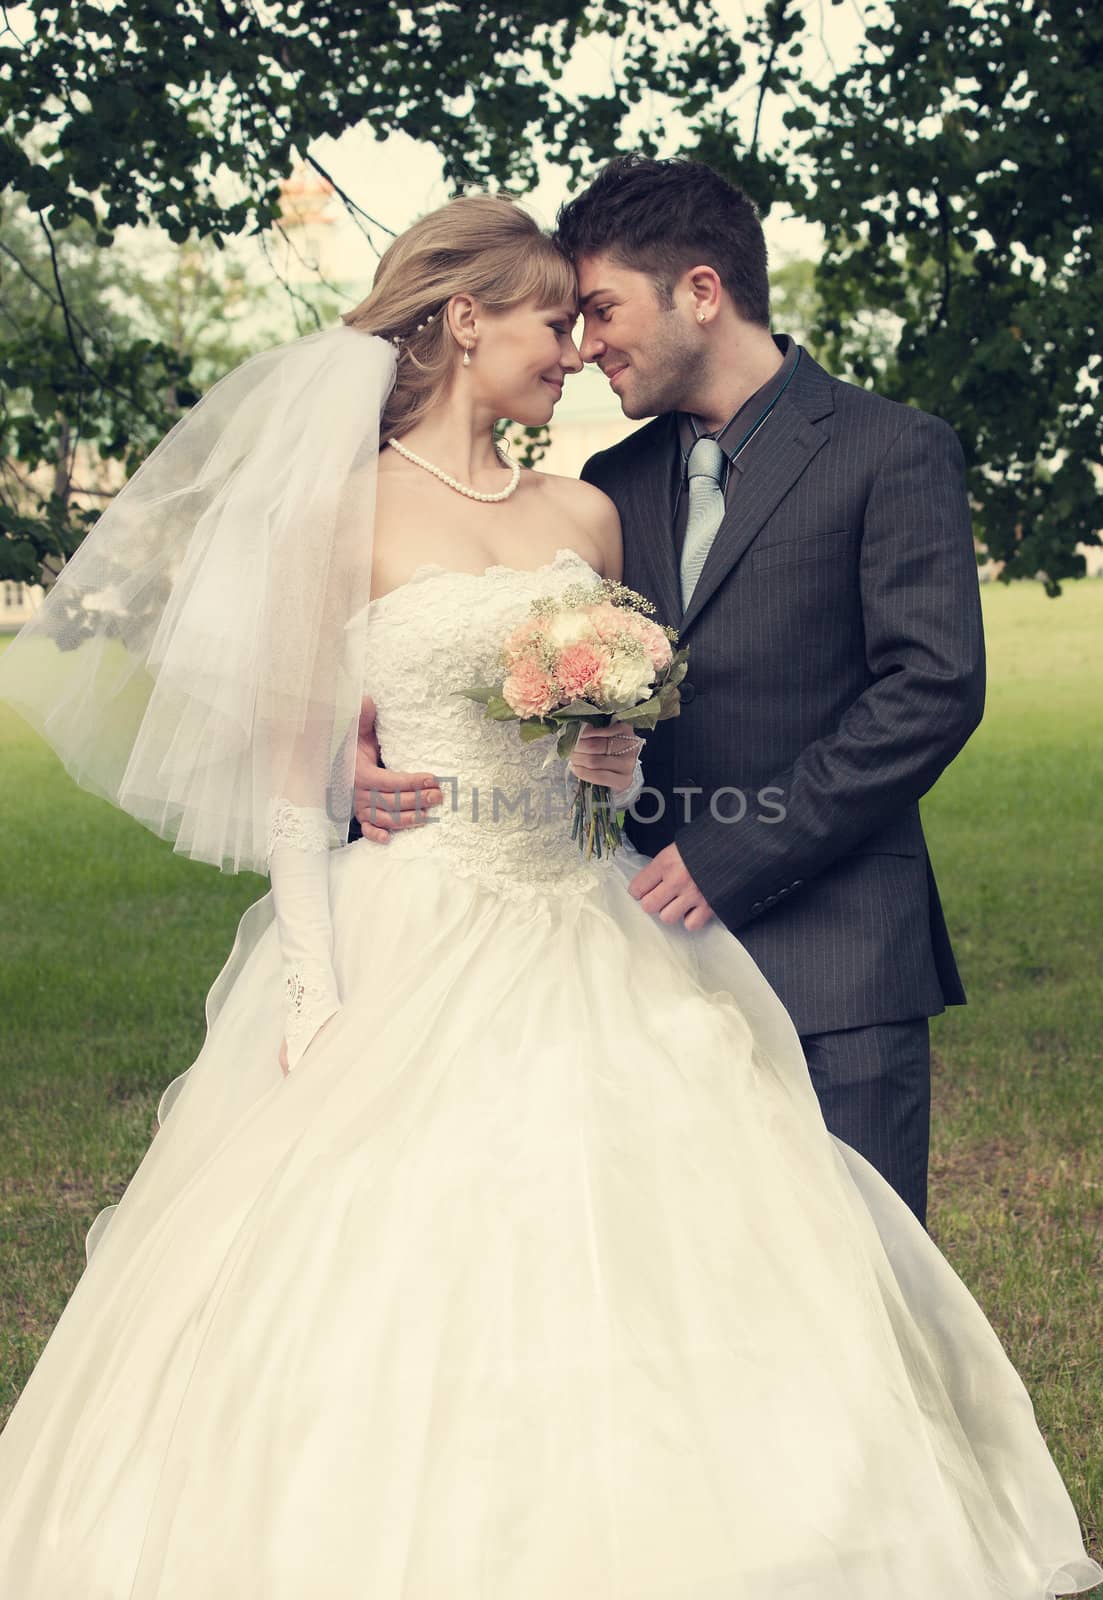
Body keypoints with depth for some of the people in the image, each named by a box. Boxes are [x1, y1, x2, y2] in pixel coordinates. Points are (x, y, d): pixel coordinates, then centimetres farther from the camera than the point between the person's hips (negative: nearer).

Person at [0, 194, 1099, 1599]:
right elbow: (292, 763, -5)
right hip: (414, 943, -4)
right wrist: (315, 989, -12)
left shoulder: (584, 516, 11)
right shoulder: (343, 511, -3)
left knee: (627, 1256, 1)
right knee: (399, 1305, -5)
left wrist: (620, 751, -3)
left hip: (592, 946, 5)